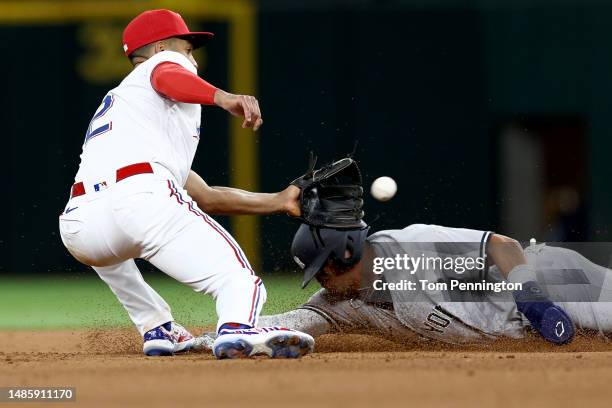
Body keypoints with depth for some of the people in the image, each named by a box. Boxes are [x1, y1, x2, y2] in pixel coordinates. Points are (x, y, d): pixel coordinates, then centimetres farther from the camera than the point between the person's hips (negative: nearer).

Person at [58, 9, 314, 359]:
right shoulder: (166, 62, 23)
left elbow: (205, 197, 41)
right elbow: (166, 78, -8)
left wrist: (278, 202, 43)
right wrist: (225, 98, -24)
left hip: (78, 229, 7)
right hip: (142, 198, -7)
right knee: (237, 279, -9)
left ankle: (157, 329, 27)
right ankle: (238, 329, -42)